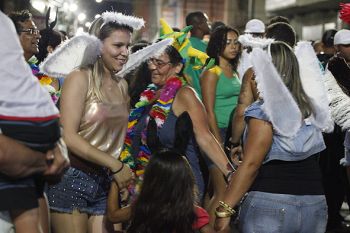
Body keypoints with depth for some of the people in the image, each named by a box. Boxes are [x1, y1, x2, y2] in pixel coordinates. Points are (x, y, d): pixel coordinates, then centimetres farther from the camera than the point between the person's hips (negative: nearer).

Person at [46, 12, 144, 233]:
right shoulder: (80, 78, -9)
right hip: (72, 179, -6)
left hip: (104, 182, 6)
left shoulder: (122, 85, 11)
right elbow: (68, 136, -17)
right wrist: (114, 165, -16)